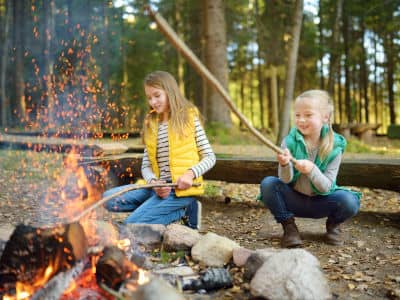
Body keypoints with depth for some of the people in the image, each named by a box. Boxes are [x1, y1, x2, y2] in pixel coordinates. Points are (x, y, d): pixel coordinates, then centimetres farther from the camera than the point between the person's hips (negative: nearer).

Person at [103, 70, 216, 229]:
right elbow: (146, 166, 10)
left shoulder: (189, 117, -1)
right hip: (158, 186, 7)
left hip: (182, 187, -7)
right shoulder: (150, 124, 13)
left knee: (132, 224, -20)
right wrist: (154, 182, -12)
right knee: (109, 199, -10)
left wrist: (190, 173, -19)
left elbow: (209, 157, -1)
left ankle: (183, 210, 0)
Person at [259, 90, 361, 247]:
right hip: (293, 199, 1)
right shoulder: (290, 141, -12)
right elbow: (286, 180, -17)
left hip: (320, 202, -1)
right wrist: (285, 165, -40)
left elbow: (326, 187, -17)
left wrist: (312, 170, -37)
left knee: (349, 201, -29)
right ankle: (289, 226, -7)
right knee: (267, 183, -26)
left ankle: (333, 224, 6)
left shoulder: (334, 146, -14)